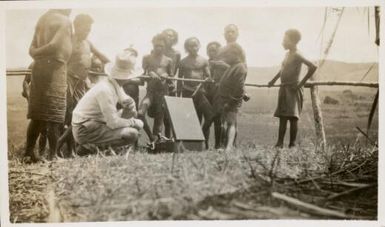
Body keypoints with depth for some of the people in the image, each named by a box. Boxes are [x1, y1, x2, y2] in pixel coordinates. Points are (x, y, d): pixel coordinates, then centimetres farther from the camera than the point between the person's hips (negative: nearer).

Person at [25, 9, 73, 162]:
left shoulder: (43, 19, 17)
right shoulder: (64, 20, -5)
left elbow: (32, 49, 11)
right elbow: (55, 45, -20)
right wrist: (37, 53, -7)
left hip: (39, 68, 7)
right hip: (54, 69, -7)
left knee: (38, 114, 10)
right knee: (54, 115, -4)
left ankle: (29, 152, 10)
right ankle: (53, 155, -2)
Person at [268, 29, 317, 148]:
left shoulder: (297, 55, -12)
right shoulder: (288, 54, 14)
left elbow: (313, 67, -22)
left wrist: (301, 83, -20)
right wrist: (274, 80, 26)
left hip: (293, 89, -8)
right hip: (284, 89, 8)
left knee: (292, 117, -7)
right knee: (282, 117, 7)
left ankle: (292, 144, -5)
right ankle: (279, 143, 10)